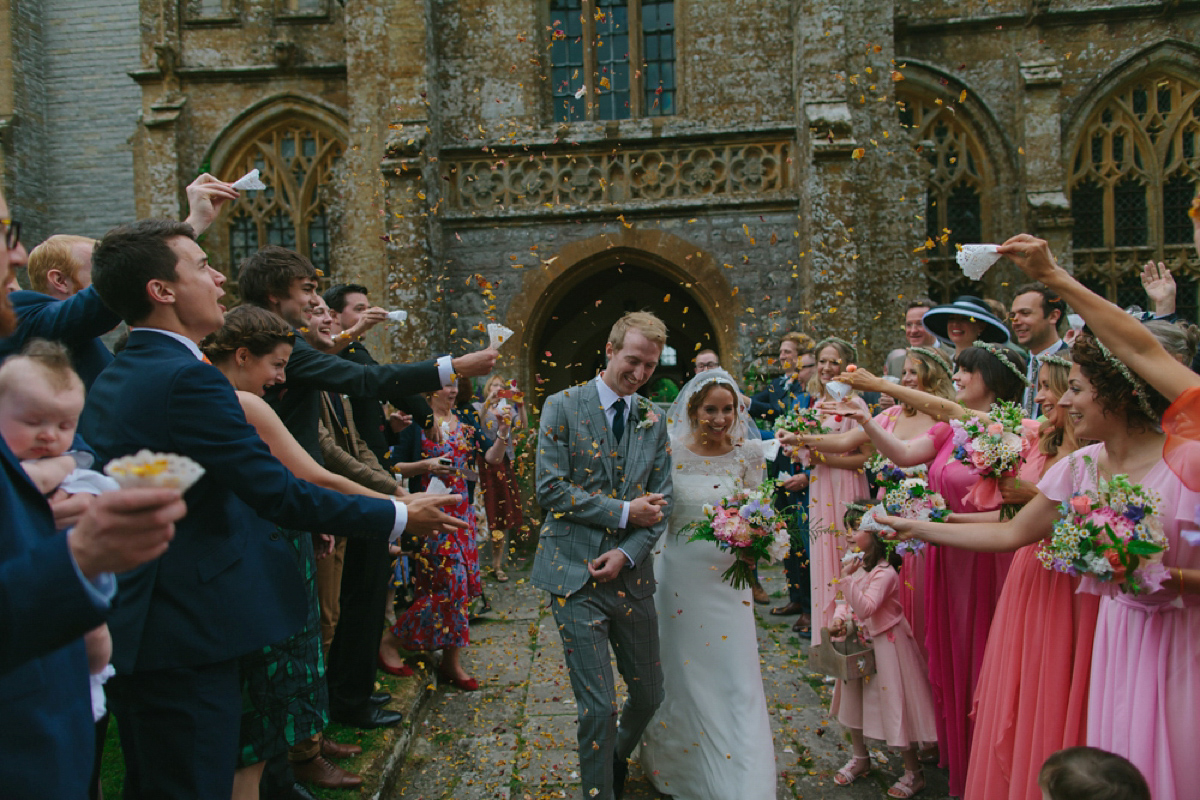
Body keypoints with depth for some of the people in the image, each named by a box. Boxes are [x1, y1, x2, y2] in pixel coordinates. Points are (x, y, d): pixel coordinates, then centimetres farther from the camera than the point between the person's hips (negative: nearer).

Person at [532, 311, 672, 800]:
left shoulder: (653, 421, 9)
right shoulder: (563, 407, -4)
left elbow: (661, 503, 7)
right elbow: (550, 489, -11)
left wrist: (627, 553, -9)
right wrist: (624, 512, -12)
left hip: (631, 575, 4)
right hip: (576, 575, -4)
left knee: (650, 695, 15)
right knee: (598, 705, -3)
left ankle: (618, 757, 46)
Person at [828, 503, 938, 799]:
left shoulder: (884, 572, -24)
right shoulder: (860, 564, 3)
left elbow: (866, 608, -33)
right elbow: (848, 602, 11)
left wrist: (847, 578, -39)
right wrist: (839, 618, -7)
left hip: (885, 645, -9)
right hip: (860, 643, 9)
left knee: (893, 704, 1)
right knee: (854, 697, 19)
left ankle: (914, 773, 19)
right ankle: (860, 758, 39)